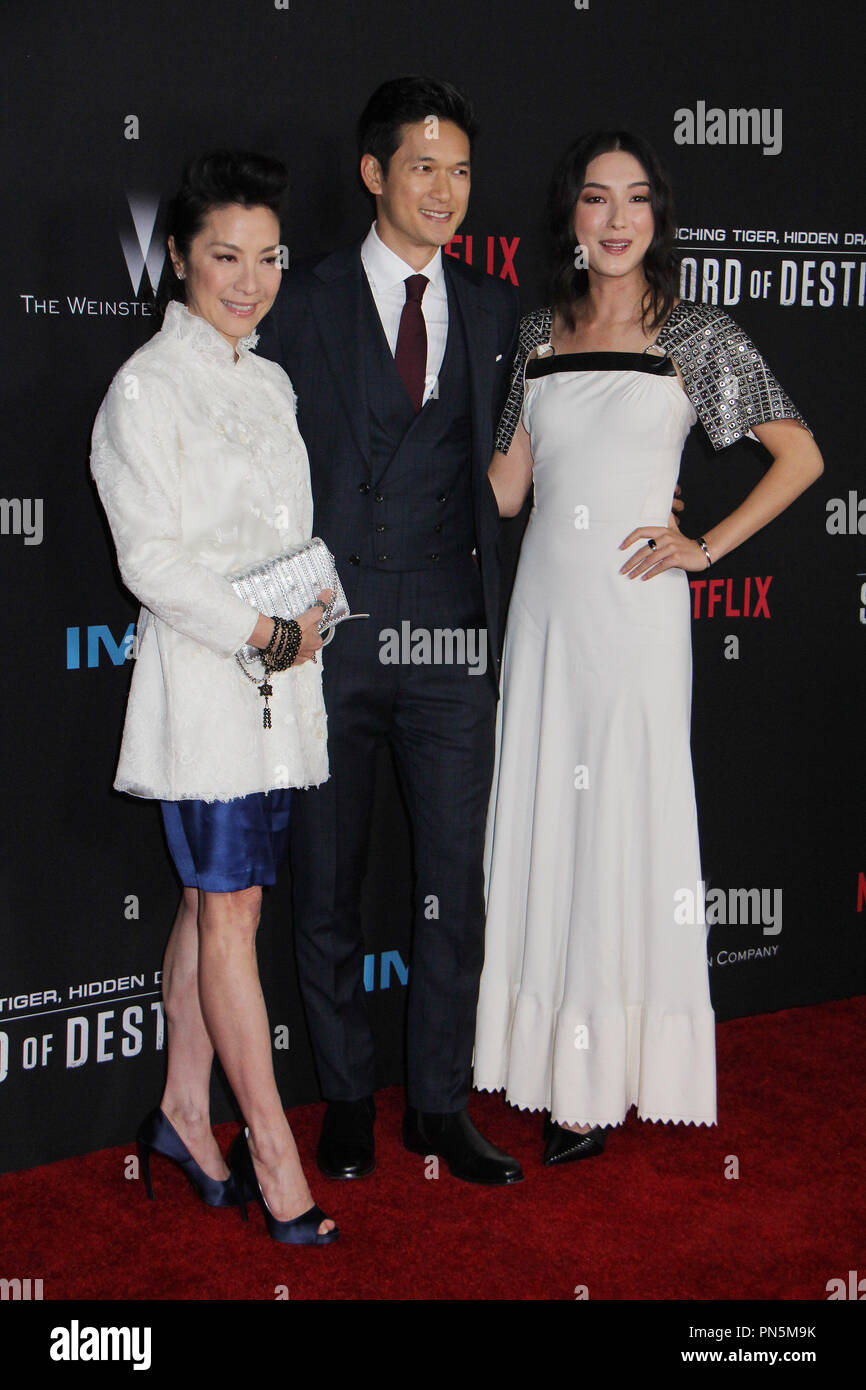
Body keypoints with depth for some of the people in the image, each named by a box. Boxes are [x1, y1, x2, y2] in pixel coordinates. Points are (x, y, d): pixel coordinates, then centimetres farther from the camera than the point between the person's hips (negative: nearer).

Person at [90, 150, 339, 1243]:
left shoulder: (269, 382, 15)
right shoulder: (147, 386, -7)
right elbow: (149, 557, -13)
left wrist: (315, 613, 3)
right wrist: (259, 631, -13)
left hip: (279, 680, 7)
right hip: (204, 678, -7)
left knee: (218, 900, 12)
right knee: (228, 909, -3)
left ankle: (185, 1114, 25)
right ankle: (273, 1157, 4)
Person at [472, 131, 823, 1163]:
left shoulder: (697, 336, 1)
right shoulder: (539, 335, 12)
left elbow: (801, 456, 2)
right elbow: (503, 488, 13)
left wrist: (706, 547, -3)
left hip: (634, 611, -4)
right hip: (545, 604, 4)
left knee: (621, 824, -1)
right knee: (544, 819, 6)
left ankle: (609, 1076, 9)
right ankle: (551, 1056, 18)